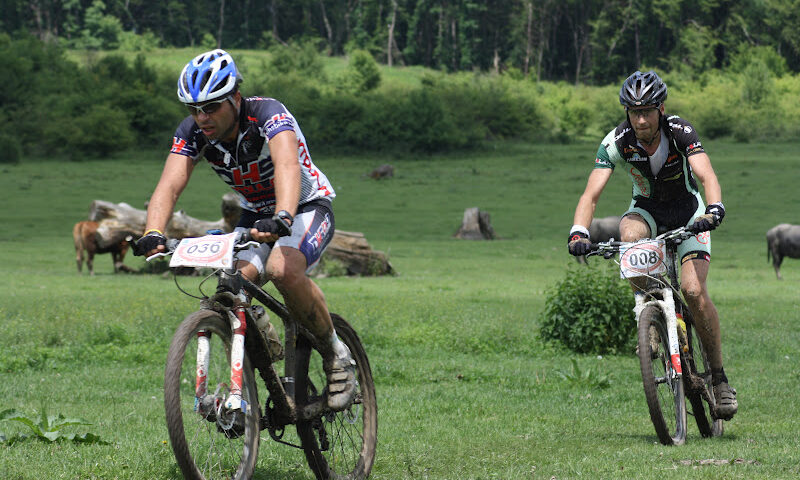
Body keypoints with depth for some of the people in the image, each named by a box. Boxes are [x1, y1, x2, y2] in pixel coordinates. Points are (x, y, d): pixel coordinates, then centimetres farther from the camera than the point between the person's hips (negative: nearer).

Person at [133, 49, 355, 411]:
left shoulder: (267, 114, -30)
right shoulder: (193, 132, -16)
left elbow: (288, 166, -48)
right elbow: (169, 186, -29)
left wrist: (282, 219, -67)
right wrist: (153, 235, -49)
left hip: (307, 207, -5)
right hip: (255, 216, 5)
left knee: (283, 270, -34)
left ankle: (335, 354, -13)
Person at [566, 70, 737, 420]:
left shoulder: (680, 132, -25)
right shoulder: (617, 142, -21)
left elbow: (707, 176, -38)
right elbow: (591, 194, -27)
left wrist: (714, 210, -58)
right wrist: (578, 233, -45)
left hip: (687, 210, -2)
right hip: (647, 208, 2)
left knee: (694, 290, -21)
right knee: (630, 235, -36)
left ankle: (719, 375, -5)